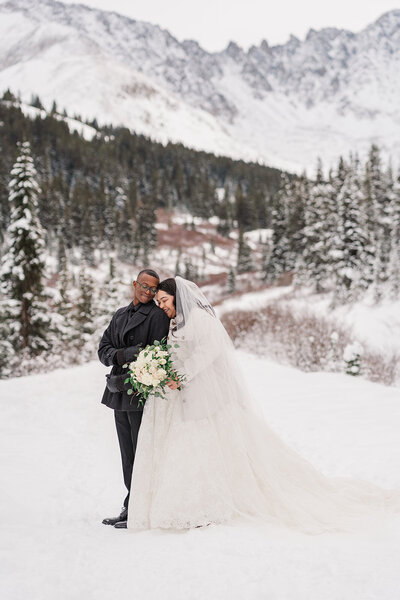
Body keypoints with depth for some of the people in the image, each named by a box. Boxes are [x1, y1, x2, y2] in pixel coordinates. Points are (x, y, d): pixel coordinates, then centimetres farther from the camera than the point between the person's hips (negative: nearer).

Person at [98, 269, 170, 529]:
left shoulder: (157, 315, -5)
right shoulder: (120, 315, 18)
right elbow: (104, 349, 12)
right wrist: (120, 356, -9)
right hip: (120, 394, 8)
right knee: (128, 455, 13)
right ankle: (131, 508, 22)